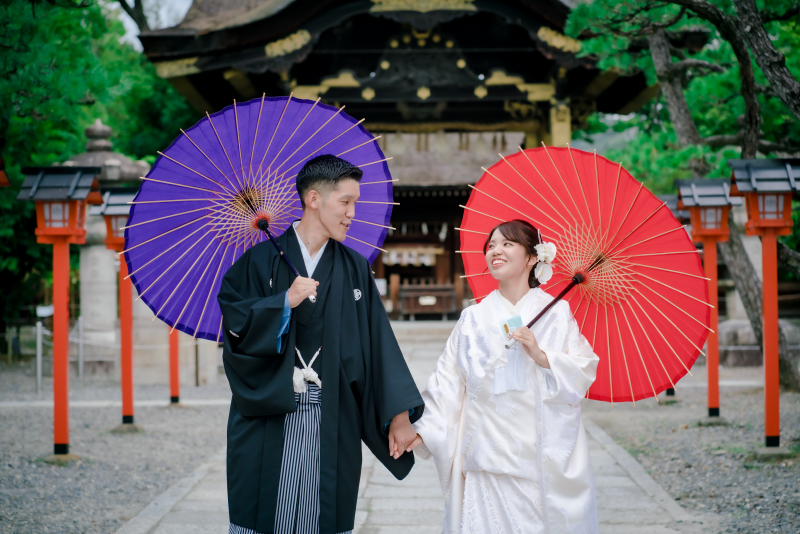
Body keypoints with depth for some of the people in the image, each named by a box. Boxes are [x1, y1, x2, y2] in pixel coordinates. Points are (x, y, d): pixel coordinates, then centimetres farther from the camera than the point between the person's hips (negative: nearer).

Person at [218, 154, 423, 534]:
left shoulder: (355, 269, 9)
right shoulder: (262, 261, 3)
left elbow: (379, 344, 3)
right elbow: (234, 325, -5)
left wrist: (399, 413, -4)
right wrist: (285, 303, -15)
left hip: (331, 424, 2)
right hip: (269, 420, -2)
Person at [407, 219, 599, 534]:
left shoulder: (556, 313, 5)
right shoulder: (474, 319, 8)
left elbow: (583, 375, -1)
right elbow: (448, 381, 4)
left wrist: (540, 355, -15)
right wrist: (421, 432, -6)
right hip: (488, 458, 1)